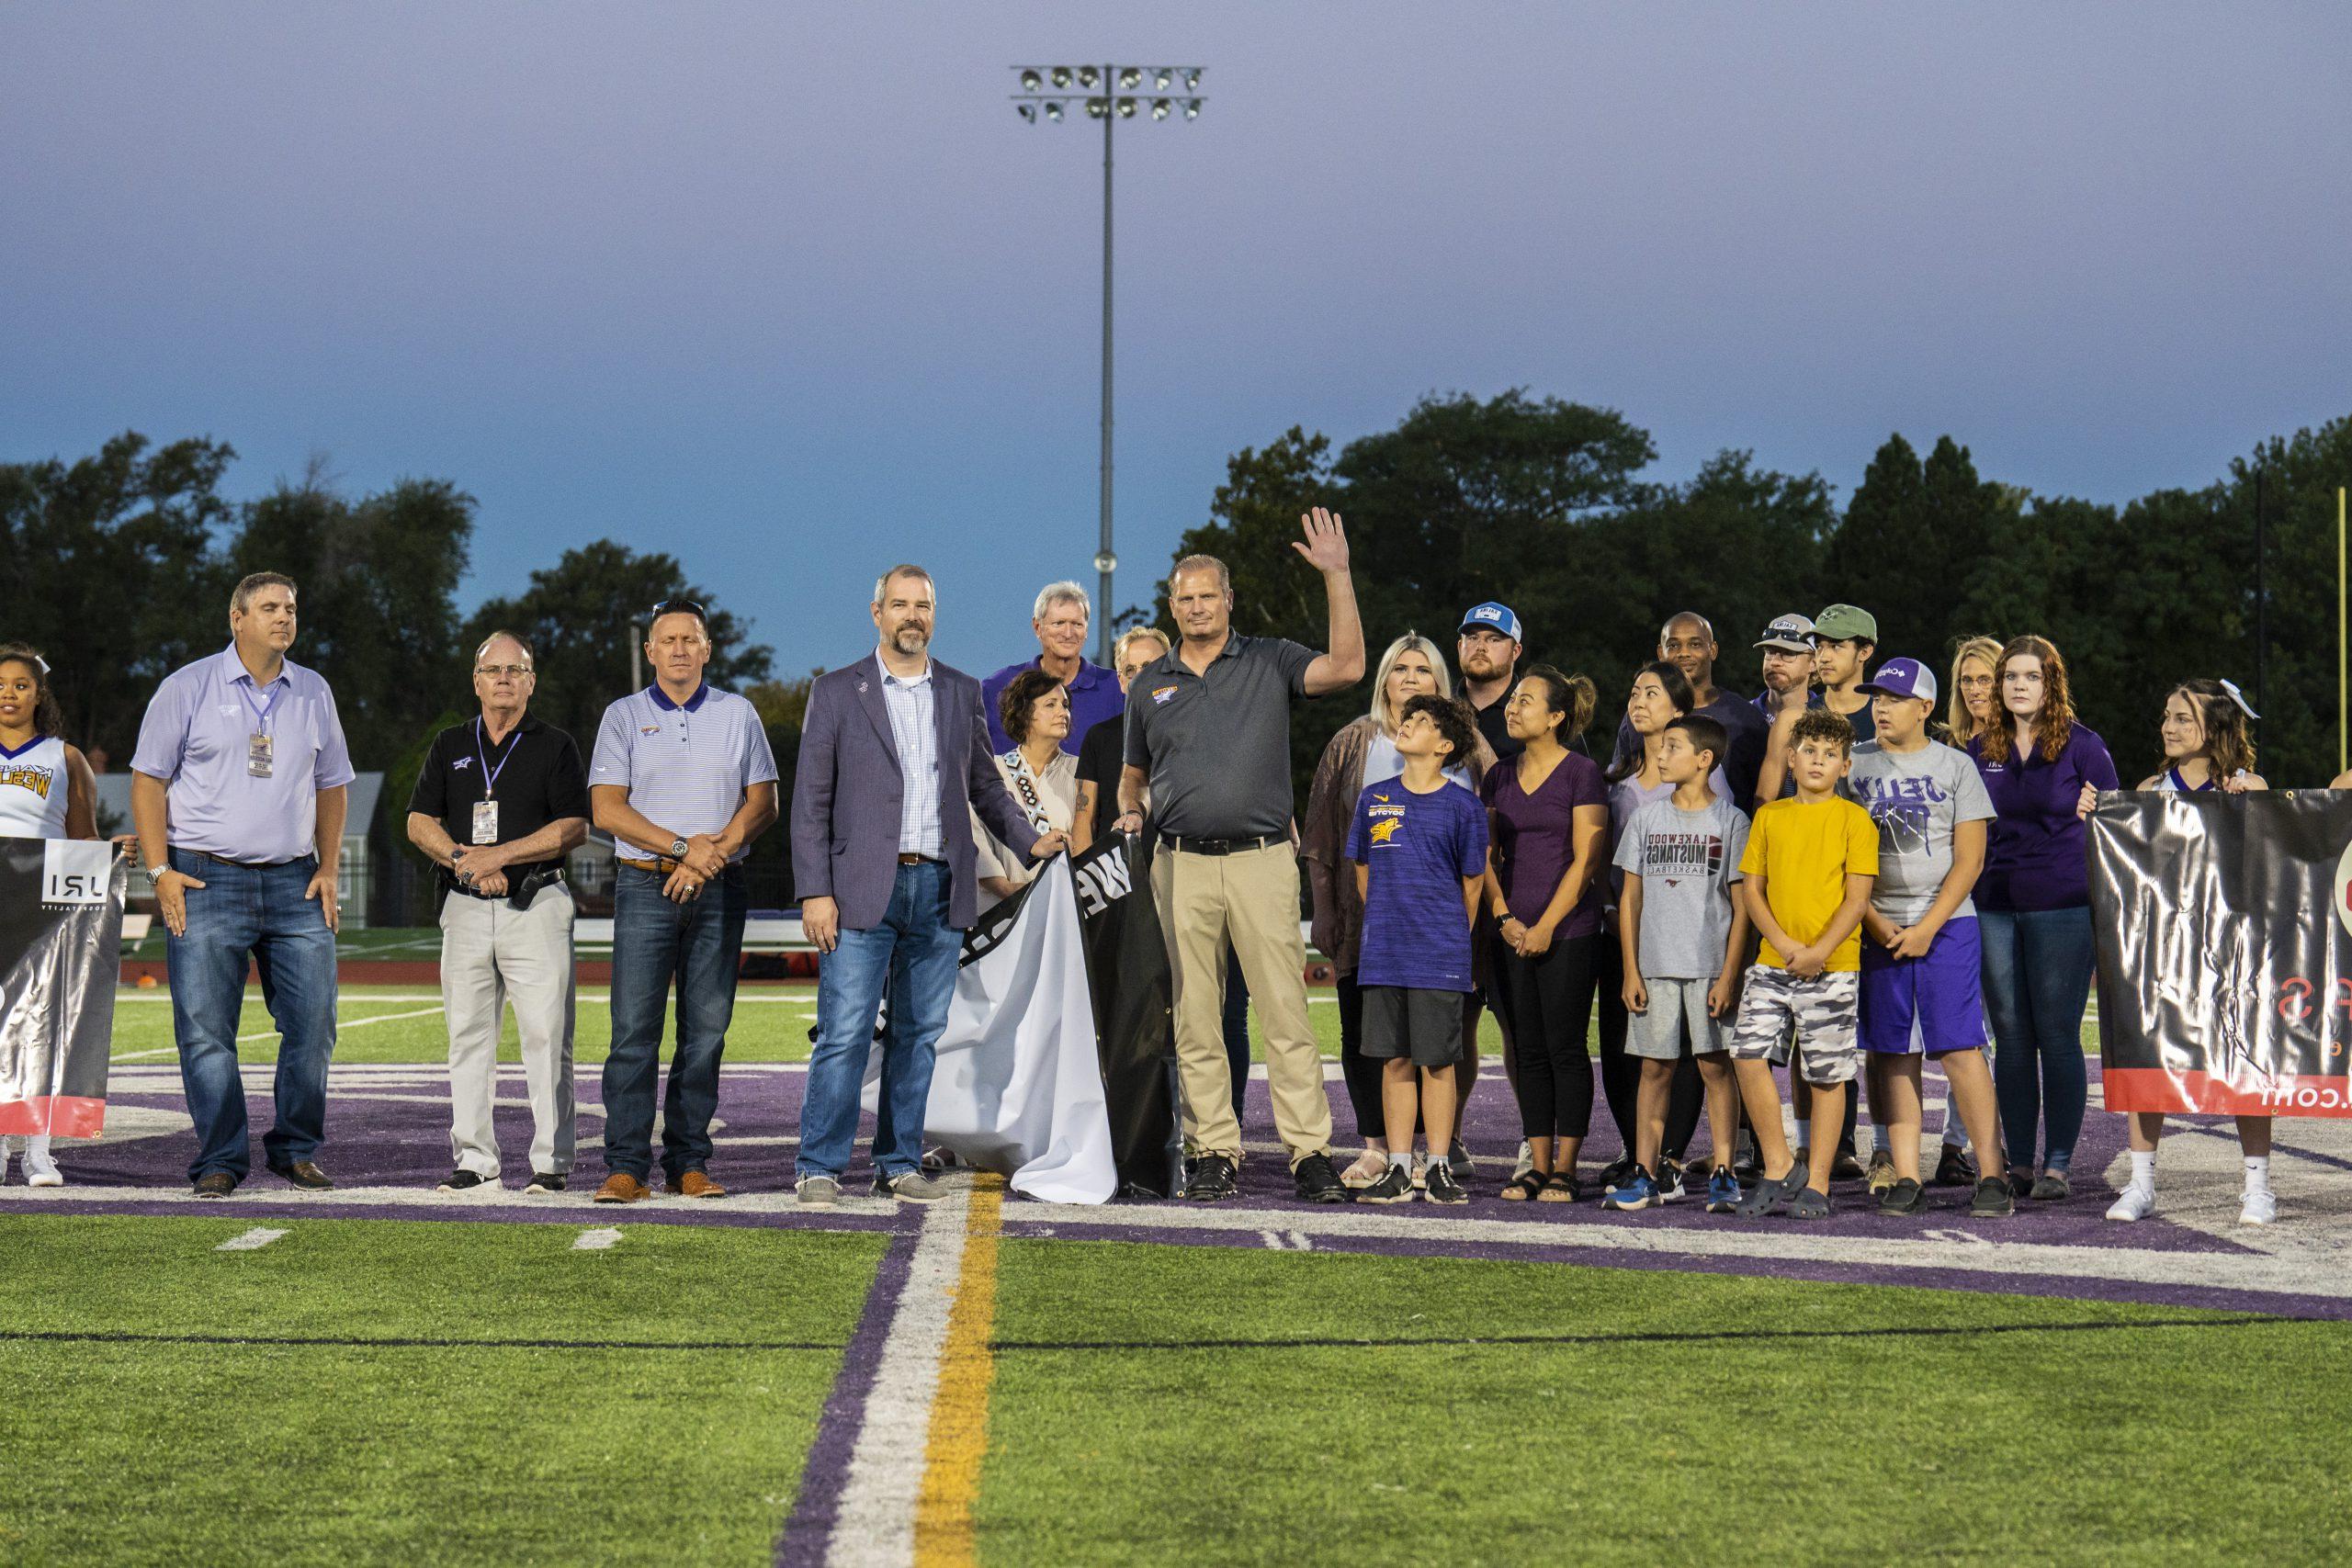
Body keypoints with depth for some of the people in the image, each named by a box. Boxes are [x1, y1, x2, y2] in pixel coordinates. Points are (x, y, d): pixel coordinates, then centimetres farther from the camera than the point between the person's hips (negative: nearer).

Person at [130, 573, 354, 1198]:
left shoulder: (313, 693, 13)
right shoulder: (187, 688, 2)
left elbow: (331, 786, 19)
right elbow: (148, 780, 2)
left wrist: (329, 869, 9)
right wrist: (160, 871, -6)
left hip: (293, 882, 3)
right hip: (207, 882, -3)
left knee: (313, 1023, 0)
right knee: (206, 1029, -4)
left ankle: (296, 1149, 14)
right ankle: (220, 1159, 4)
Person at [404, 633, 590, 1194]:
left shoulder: (556, 747, 5)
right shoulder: (451, 746, 15)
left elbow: (575, 828, -5)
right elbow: (420, 823, 9)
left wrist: (499, 855, -12)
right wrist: (468, 864, -8)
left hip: (536, 904, -3)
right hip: (465, 909, 3)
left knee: (546, 1036, -8)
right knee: (468, 1037, 4)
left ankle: (552, 1162, -5)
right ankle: (474, 1159, 9)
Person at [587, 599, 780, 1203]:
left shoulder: (737, 714, 11)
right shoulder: (624, 717, 7)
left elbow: (762, 802, 5)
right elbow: (607, 809, -2)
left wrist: (714, 854, -10)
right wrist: (682, 847, -12)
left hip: (719, 889, 2)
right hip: (645, 886, -1)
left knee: (706, 1030, 1)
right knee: (634, 1029, -8)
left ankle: (689, 1163, 6)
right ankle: (626, 1168, -8)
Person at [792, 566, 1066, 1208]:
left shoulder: (962, 692, 13)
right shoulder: (836, 692, 3)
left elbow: (983, 782, 20)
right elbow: (811, 800, 0)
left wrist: (1028, 839, 5)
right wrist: (814, 893, -7)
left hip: (939, 889, 4)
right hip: (863, 889, -3)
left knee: (919, 1034, 7)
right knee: (844, 1034, -7)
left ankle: (899, 1165, 14)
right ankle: (819, 1168, 0)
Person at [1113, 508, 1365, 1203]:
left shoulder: (1269, 661, 6)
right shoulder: (1152, 684, 16)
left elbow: (1346, 668, -11)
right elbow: (1133, 773, 27)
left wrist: (1336, 576, -15)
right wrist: (1129, 813, 9)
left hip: (1262, 859, -3)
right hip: (1183, 865, 3)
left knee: (1285, 1012, -7)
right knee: (1196, 1021, 3)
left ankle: (1310, 1152, -5)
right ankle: (1215, 1153, 8)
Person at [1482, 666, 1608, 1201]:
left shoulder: (1581, 773, -5)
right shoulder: (1500, 775, 11)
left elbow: (1585, 860, -9)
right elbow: (1486, 855, 13)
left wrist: (1546, 926, -12)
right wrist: (1504, 917, -1)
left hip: (1567, 931, -5)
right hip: (1513, 934, 5)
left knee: (1565, 1047, -3)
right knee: (1529, 1051, 6)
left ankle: (1566, 1169, 1)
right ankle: (1538, 1164, 11)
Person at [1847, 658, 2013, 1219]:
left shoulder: (1955, 767, 4)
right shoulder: (1856, 768, 9)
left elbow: (1969, 860, -1)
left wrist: (1927, 928, -9)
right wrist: (1878, 926, -5)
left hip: (1947, 925, -3)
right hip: (1877, 928, 3)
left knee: (1960, 1048, -9)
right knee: (1893, 1053, 1)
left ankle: (1992, 1172, -6)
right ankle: (1904, 1176, 4)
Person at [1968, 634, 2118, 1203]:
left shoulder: (2083, 746, 1)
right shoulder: (1980, 751, 12)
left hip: (2063, 906, -4)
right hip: (1994, 907, 4)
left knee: (2058, 1035, -3)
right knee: (2011, 1036, 5)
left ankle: (2057, 1165, 2)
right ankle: (2019, 1162, 10)